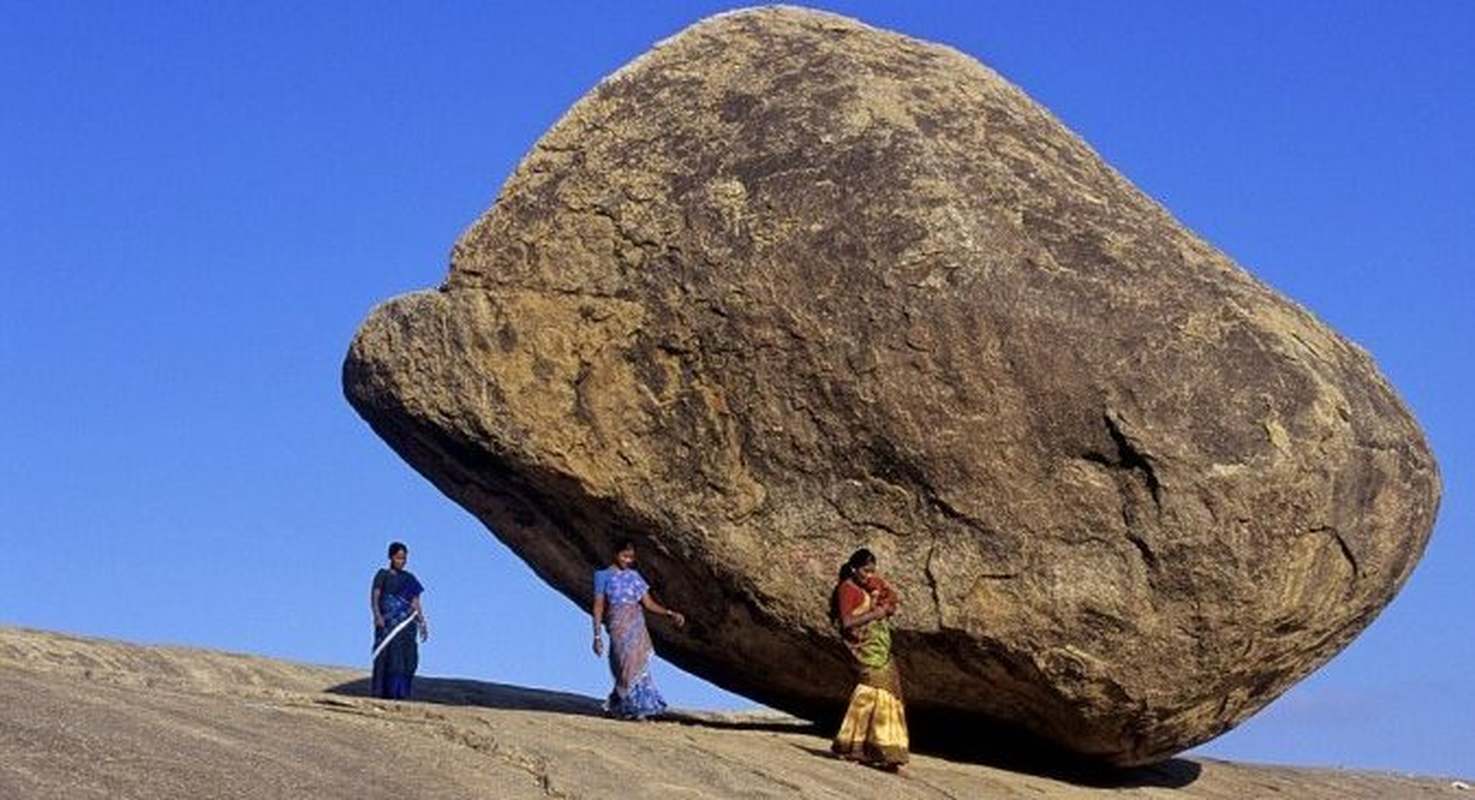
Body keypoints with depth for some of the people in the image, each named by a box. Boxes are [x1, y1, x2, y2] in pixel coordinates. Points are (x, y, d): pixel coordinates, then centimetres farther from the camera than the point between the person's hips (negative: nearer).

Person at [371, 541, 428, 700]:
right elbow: (374, 597, -5)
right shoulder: (383, 575, 6)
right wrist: (377, 616, -22)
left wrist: (422, 624, 7)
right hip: (388, 623, -4)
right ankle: (383, 693, -12)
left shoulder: (410, 579, 18)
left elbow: (416, 603, 17)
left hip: (406, 624, 4)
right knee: (388, 656, -11)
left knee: (408, 660, -6)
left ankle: (401, 693, -7)